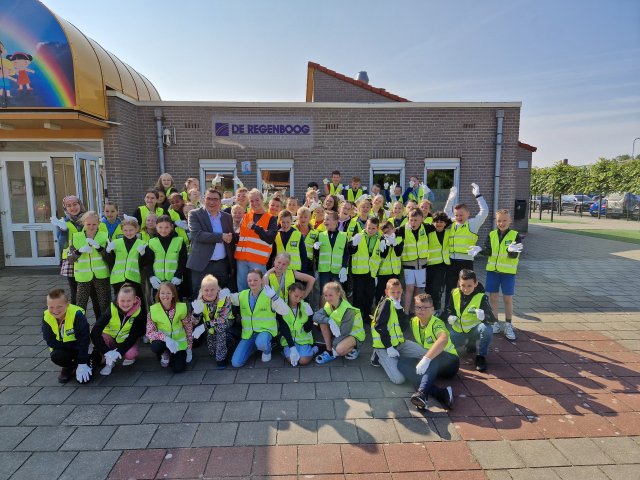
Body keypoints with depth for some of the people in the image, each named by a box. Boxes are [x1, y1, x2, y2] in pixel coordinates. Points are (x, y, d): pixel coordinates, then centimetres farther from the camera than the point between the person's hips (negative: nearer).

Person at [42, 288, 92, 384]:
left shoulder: (76, 314, -26)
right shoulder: (47, 318, -14)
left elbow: (83, 339, -23)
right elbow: (50, 342, -11)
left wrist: (82, 363, -24)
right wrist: (70, 345, -23)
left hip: (77, 347, -3)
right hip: (61, 348, 4)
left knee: (83, 379, -17)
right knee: (56, 356, -31)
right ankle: (69, 367, 3)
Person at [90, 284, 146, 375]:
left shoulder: (139, 312, -22)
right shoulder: (112, 310, -24)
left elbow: (134, 336, -20)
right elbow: (94, 332, -30)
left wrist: (119, 352, -33)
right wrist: (107, 352, -39)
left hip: (127, 341, -1)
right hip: (110, 338, 1)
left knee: (130, 354, -33)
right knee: (97, 337, -32)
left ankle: (130, 357, 6)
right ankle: (109, 362, -9)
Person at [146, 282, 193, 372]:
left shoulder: (181, 308, -15)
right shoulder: (153, 310, -16)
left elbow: (188, 328, -4)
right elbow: (149, 332, -15)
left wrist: (189, 348, -1)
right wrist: (165, 338, -32)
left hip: (179, 342, 0)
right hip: (164, 341, 0)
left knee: (178, 369, -14)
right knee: (155, 347, -34)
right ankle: (164, 354, 3)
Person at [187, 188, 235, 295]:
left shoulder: (227, 217, 11)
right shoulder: (195, 214, 0)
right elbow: (197, 235, -16)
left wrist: (232, 265, 11)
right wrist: (221, 236, -18)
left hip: (222, 265, 3)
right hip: (202, 265, -3)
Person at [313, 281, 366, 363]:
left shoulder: (347, 310, -29)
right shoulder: (328, 305, -9)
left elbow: (344, 332, -27)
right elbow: (316, 316, -21)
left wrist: (334, 346, -23)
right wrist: (329, 321, -38)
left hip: (354, 334, -7)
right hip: (338, 332, 7)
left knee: (340, 350, -36)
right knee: (323, 323, -17)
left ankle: (352, 349, 0)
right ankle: (329, 351, -6)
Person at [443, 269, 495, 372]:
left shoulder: (481, 297, -18)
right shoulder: (454, 293, -8)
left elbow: (492, 319, -28)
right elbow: (448, 310, 8)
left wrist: (483, 316, -51)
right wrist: (449, 317, -15)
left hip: (474, 330, -4)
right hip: (457, 331, 4)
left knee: (487, 329, -36)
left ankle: (481, 357, -8)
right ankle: (469, 343, 17)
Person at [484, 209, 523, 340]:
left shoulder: (515, 236, -6)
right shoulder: (491, 234, 3)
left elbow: (514, 255, -15)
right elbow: (488, 251, -5)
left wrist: (511, 251, -37)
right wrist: (480, 250, -27)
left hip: (508, 272, -3)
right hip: (492, 270, 3)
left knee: (508, 299, 5)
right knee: (493, 297, 9)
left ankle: (508, 325, 19)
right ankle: (495, 324, 23)